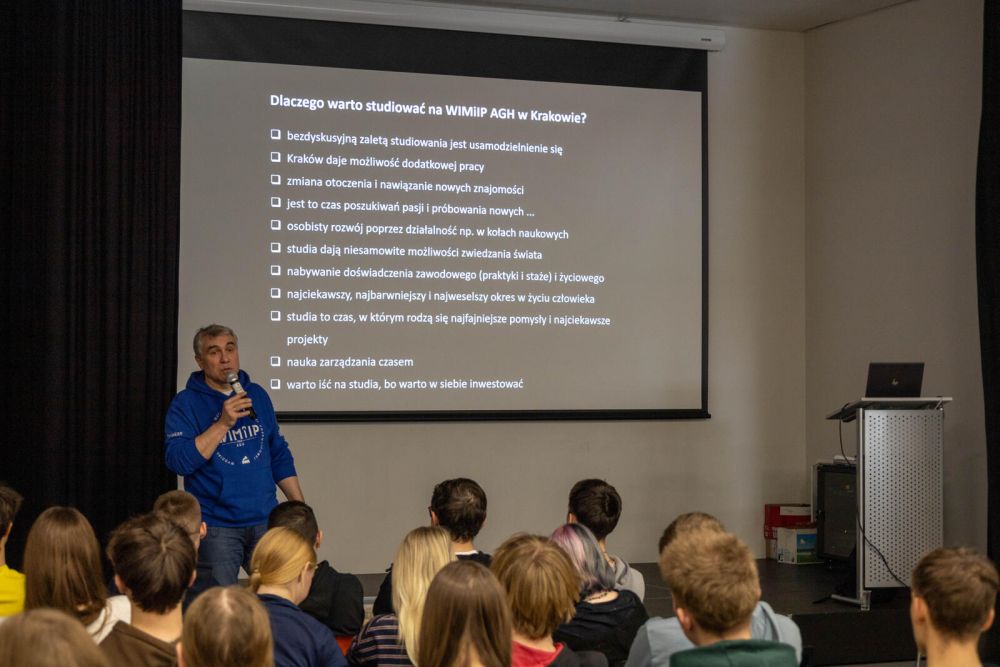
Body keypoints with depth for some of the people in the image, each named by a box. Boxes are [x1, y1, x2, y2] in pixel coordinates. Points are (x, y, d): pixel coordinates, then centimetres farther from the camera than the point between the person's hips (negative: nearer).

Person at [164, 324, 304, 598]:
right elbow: (178, 461, -17)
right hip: (215, 527, -4)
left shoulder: (257, 395, 10)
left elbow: (279, 455, 16)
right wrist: (223, 423, -22)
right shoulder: (186, 404, -4)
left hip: (265, 521, 4)